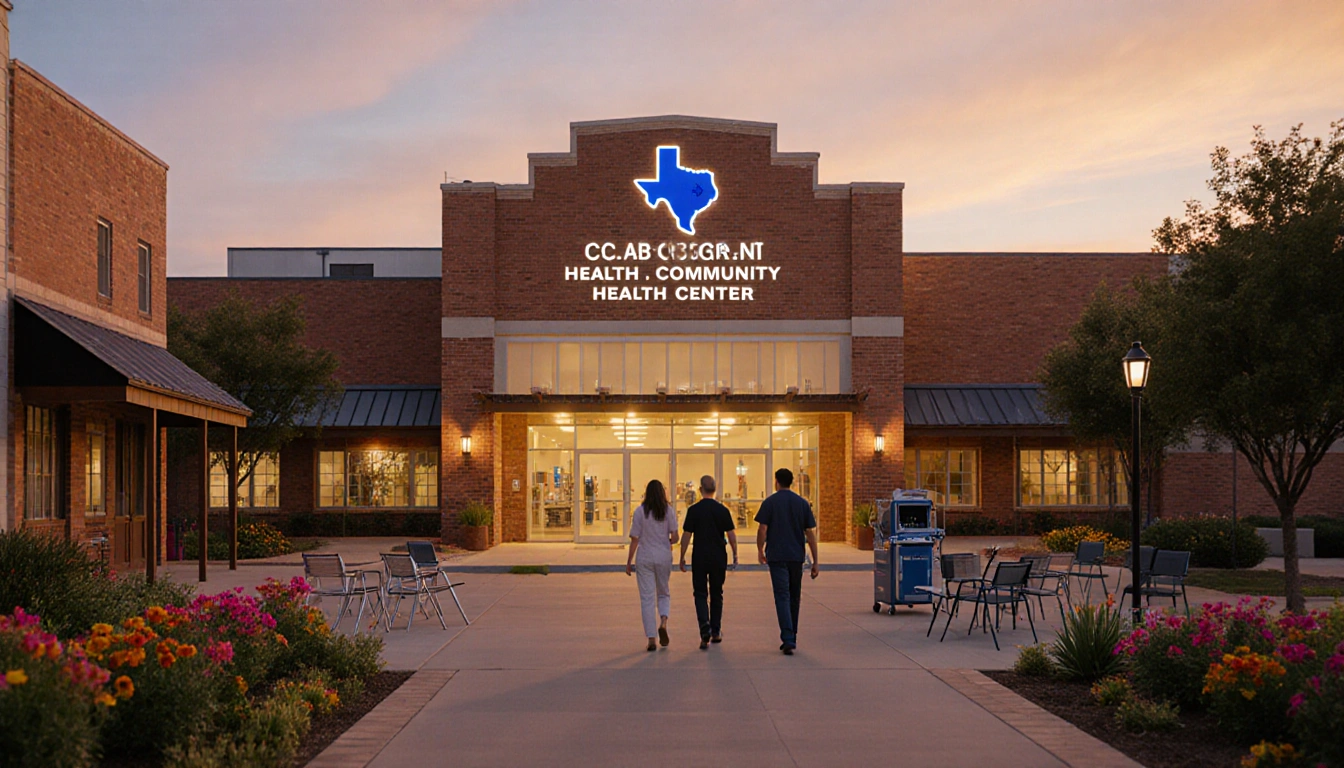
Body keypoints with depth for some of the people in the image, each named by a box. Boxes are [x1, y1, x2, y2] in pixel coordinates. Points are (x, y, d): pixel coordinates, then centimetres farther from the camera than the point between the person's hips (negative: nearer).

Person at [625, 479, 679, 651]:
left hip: (644, 558, -1)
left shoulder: (640, 511, -4)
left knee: (647, 598, 3)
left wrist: (629, 561, 2)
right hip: (664, 557, 1)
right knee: (664, 594, 18)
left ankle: (651, 639, 1)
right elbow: (674, 537, -5)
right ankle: (663, 621, -10)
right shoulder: (669, 511, -2)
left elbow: (635, 539, -4)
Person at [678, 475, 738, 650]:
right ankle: (716, 632, 19)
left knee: (700, 594, 2)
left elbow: (686, 535, -5)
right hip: (719, 557, 2)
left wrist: (682, 557, 4)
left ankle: (705, 628, -19)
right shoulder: (723, 510, -1)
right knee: (716, 594, 13)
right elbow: (731, 535, 1)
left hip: (699, 558, -2)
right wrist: (735, 554, 14)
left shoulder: (694, 510, -6)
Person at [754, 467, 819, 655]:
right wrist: (815, 562, 6)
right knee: (794, 598, 15)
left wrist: (760, 550, 11)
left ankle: (788, 640, -20)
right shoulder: (802, 503, 5)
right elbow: (810, 533, 3)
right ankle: (791, 638, 23)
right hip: (796, 556, 3)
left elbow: (762, 530, -7)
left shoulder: (769, 503, -3)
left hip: (777, 557, -3)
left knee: (782, 597, -7)